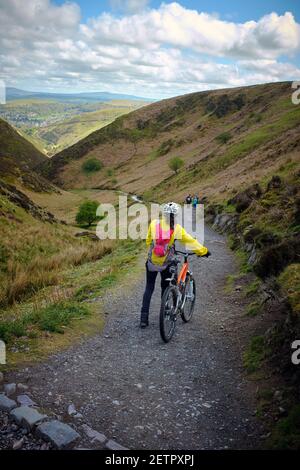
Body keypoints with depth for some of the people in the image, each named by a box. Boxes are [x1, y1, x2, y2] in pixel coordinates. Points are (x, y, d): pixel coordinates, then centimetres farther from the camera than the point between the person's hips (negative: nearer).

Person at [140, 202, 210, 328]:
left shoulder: (153, 224, -7)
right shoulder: (176, 228, -11)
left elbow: (148, 241, 5)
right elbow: (191, 241, -5)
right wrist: (204, 251, 6)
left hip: (152, 261, 1)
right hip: (166, 263, -1)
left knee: (149, 288, 11)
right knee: (165, 287, 20)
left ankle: (144, 318, 6)